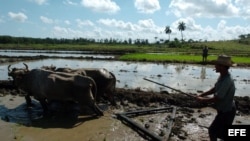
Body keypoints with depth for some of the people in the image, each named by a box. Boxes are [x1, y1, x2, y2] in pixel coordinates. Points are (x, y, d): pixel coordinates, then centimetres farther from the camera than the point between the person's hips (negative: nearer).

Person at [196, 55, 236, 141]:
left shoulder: (227, 81, -34)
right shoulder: (222, 76, -3)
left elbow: (216, 99, -31)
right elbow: (215, 89, 9)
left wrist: (202, 100, -18)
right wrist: (201, 95, 1)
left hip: (226, 112, -9)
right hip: (226, 109, 9)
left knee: (212, 131, 2)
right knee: (223, 131, 26)